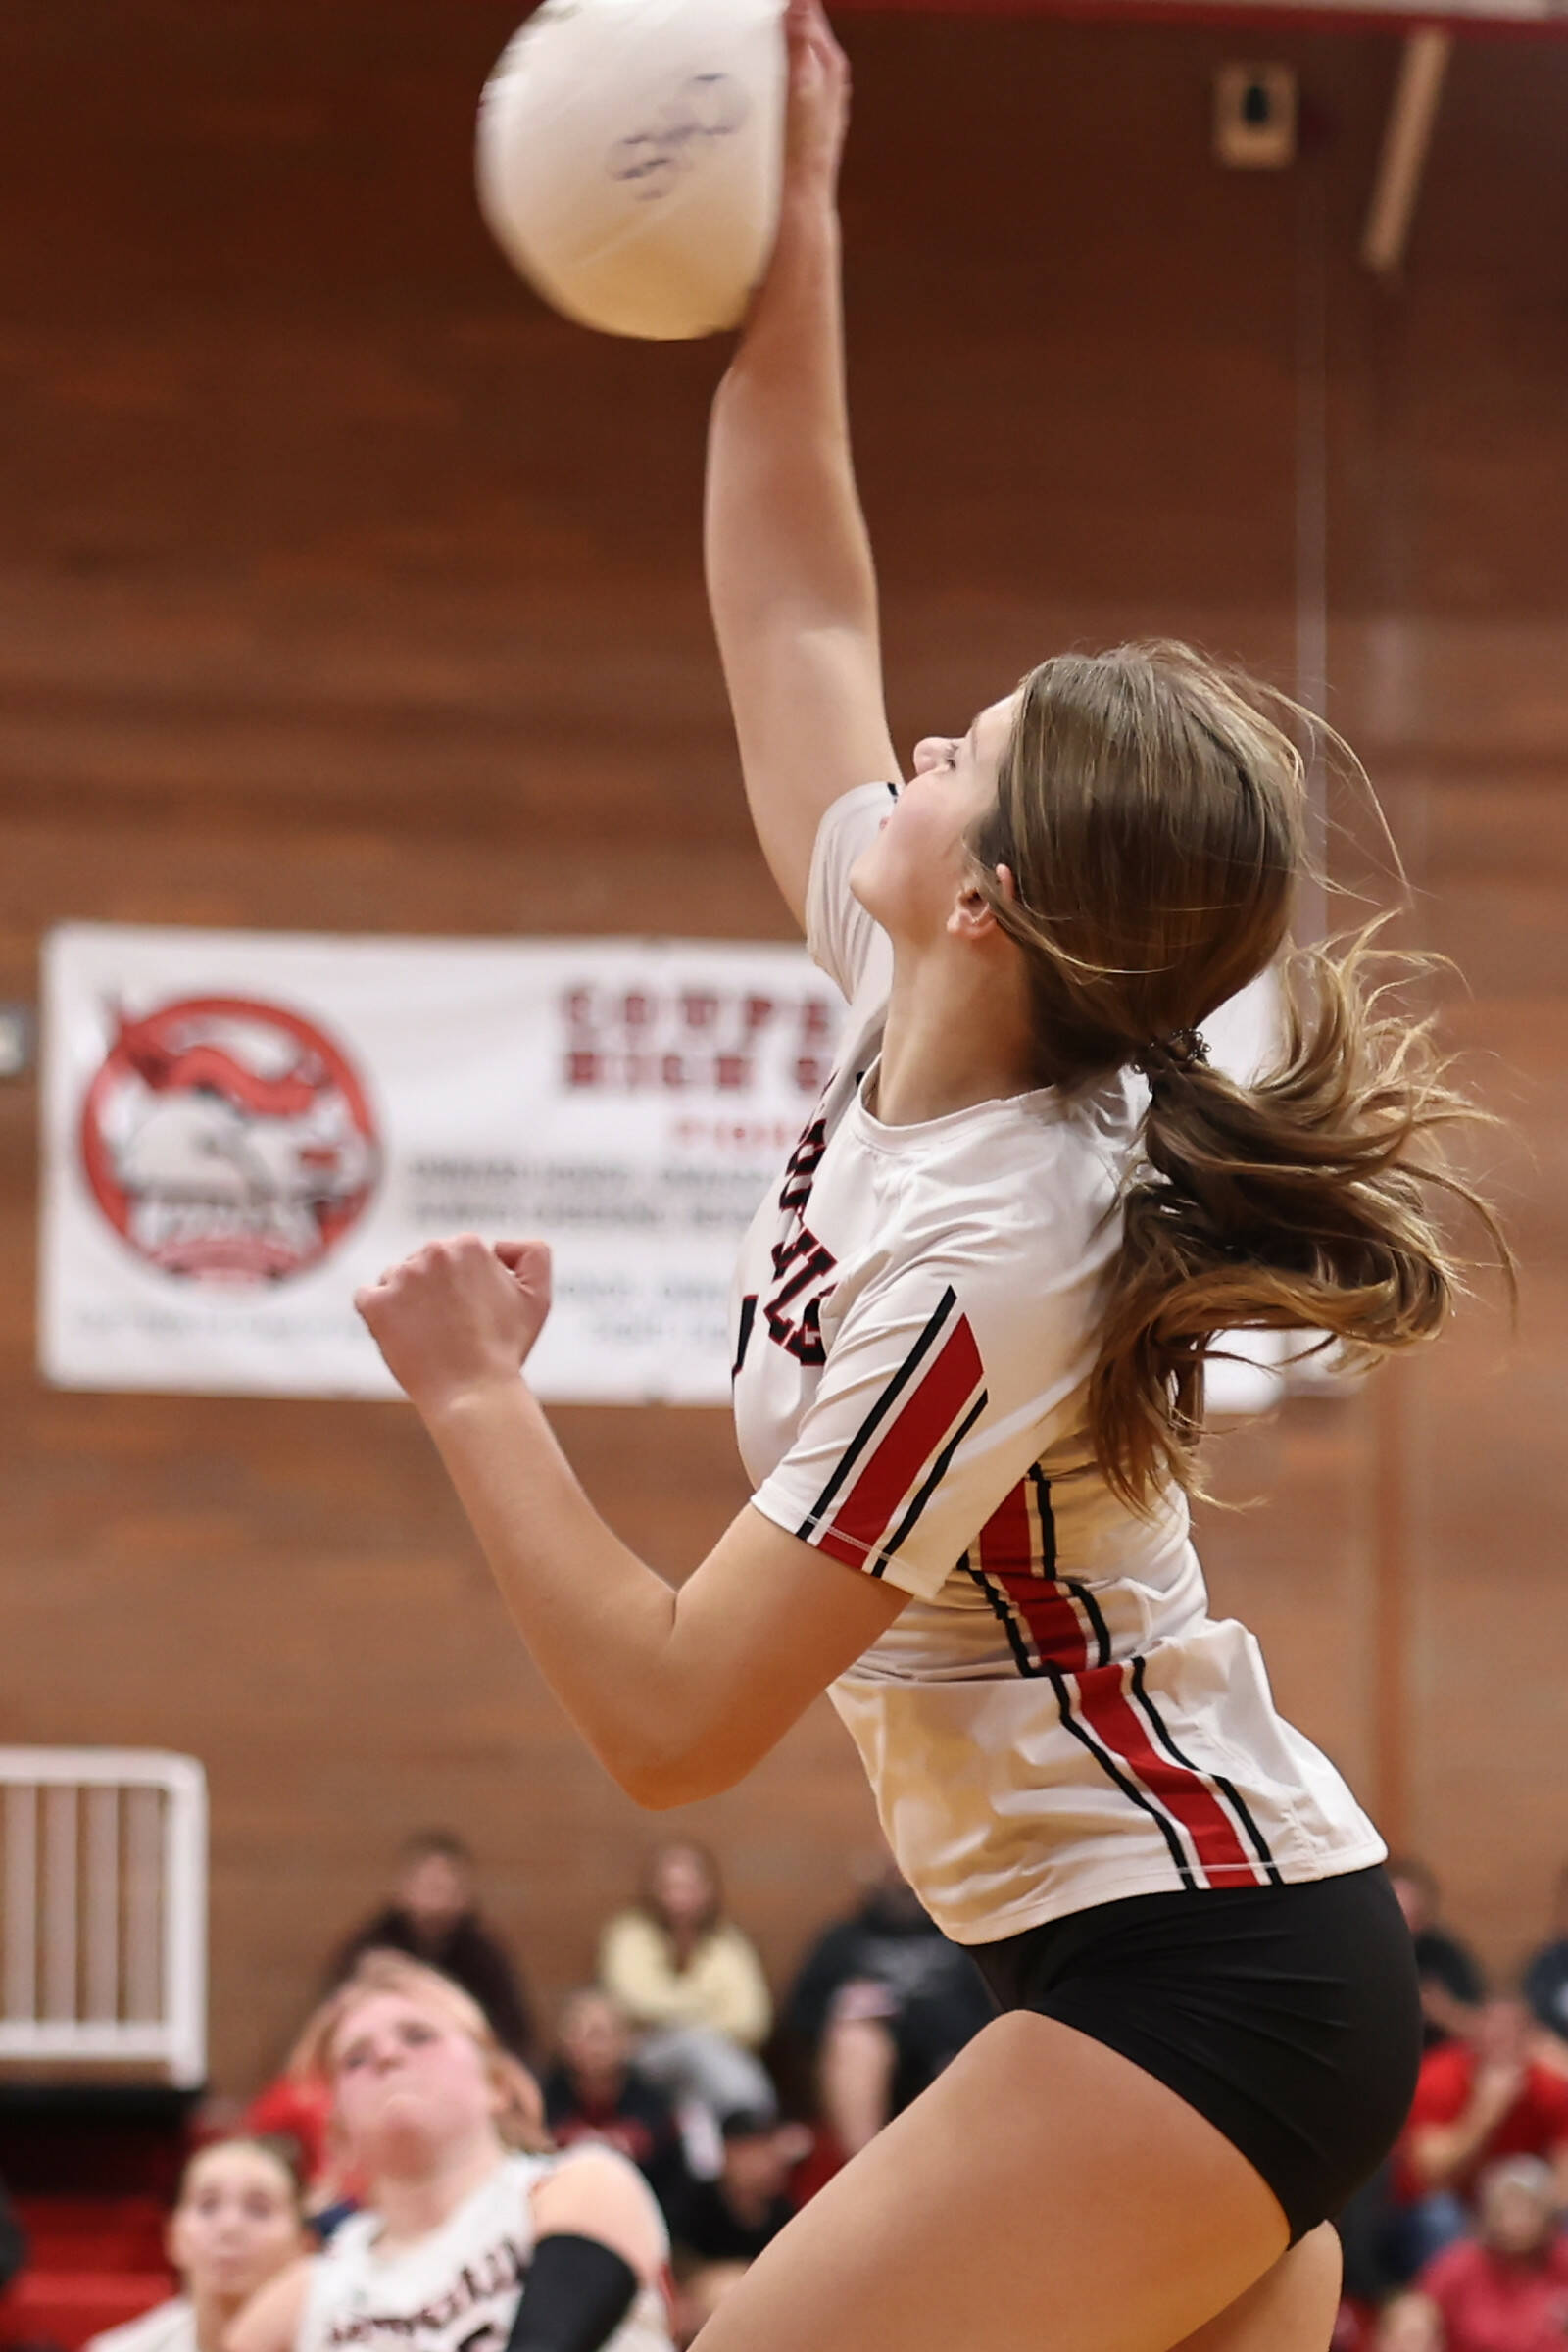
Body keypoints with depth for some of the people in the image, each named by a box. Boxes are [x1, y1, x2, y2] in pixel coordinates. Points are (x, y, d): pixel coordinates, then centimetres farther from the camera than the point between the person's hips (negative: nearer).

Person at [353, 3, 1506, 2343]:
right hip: (1263, 1938, 10)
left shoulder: (978, 1260, -24)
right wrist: (789, 219, 11)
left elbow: (673, 1720, -21)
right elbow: (797, 612, 13)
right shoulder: (920, 1034, 0)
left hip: (1184, 1978, -10)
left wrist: (476, 1396, -14)